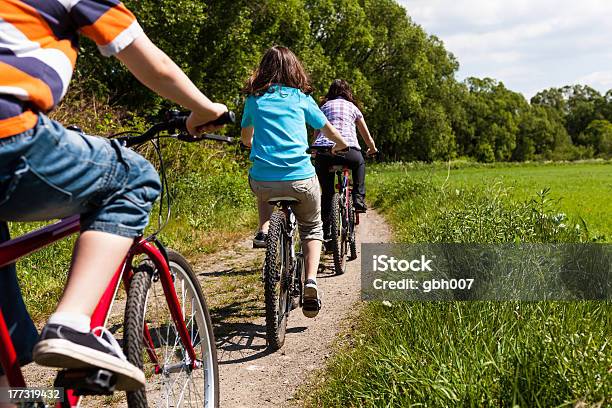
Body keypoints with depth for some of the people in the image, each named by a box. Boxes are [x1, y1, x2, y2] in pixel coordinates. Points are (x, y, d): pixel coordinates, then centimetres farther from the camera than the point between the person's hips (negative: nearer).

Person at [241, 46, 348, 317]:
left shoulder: (254, 99, 12)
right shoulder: (301, 98, 10)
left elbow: (246, 138, 26)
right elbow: (330, 131, 21)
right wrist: (341, 146, 43)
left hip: (263, 181, 1)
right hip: (301, 178, -1)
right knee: (312, 227, 23)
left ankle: (263, 230, 13)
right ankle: (310, 280, 0)